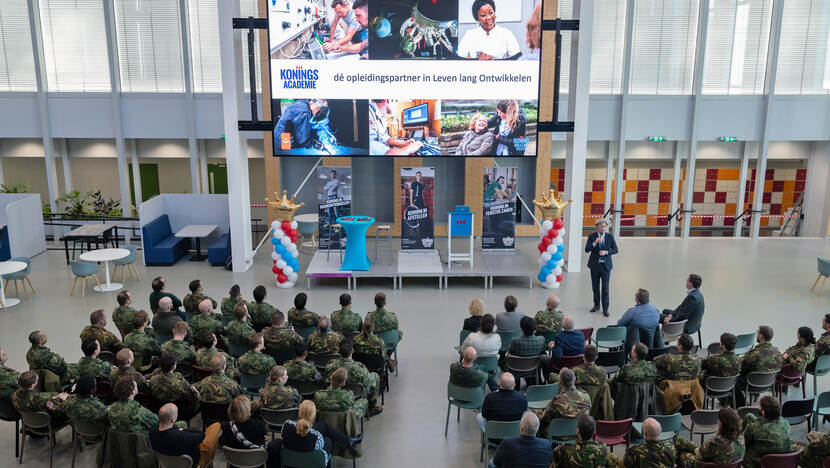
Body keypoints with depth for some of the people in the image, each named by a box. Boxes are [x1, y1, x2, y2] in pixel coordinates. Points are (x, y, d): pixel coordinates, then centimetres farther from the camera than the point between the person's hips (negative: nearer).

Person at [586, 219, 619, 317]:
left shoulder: (610, 236, 0)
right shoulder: (592, 236, -1)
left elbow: (616, 250, 4)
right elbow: (586, 249, -7)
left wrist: (606, 252, -14)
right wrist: (595, 242, -22)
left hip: (605, 265, -1)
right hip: (594, 264, 1)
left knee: (605, 288, -3)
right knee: (595, 286, 12)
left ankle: (605, 309, 4)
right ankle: (596, 305, 28)